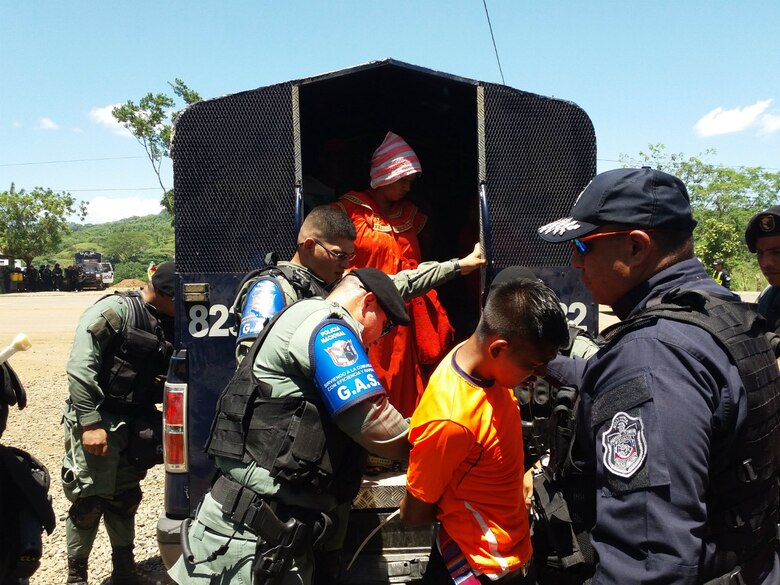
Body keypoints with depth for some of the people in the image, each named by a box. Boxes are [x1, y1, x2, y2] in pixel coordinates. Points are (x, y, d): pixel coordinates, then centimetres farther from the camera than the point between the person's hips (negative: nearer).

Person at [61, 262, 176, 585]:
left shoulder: (165, 325, 6)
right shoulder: (114, 310, -15)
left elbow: (167, 376, 15)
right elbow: (80, 368, -20)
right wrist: (90, 423, -23)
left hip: (133, 424, 7)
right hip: (97, 422, -7)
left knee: (125, 498, 16)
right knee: (89, 501, 3)